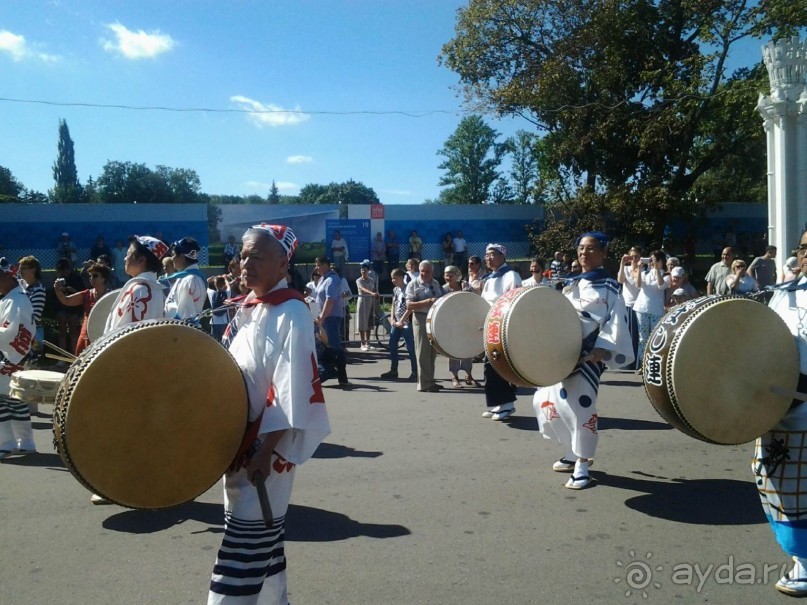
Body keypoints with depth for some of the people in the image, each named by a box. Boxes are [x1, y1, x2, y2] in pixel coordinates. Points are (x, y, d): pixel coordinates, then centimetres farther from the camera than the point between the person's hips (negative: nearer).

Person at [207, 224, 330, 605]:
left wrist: (266, 452, -22)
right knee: (264, 537, 20)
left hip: (267, 445, -8)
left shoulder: (291, 314, -17)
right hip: (240, 441, 8)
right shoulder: (248, 308, 9)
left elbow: (292, 392, -21)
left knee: (247, 543, -1)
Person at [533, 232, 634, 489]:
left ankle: (582, 465, 1)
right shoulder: (572, 285, 19)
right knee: (547, 401, 10)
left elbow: (615, 323, -11)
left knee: (580, 407, -11)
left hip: (588, 356, -8)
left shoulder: (609, 287, -2)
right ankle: (574, 453, 26)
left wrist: (602, 350, -22)